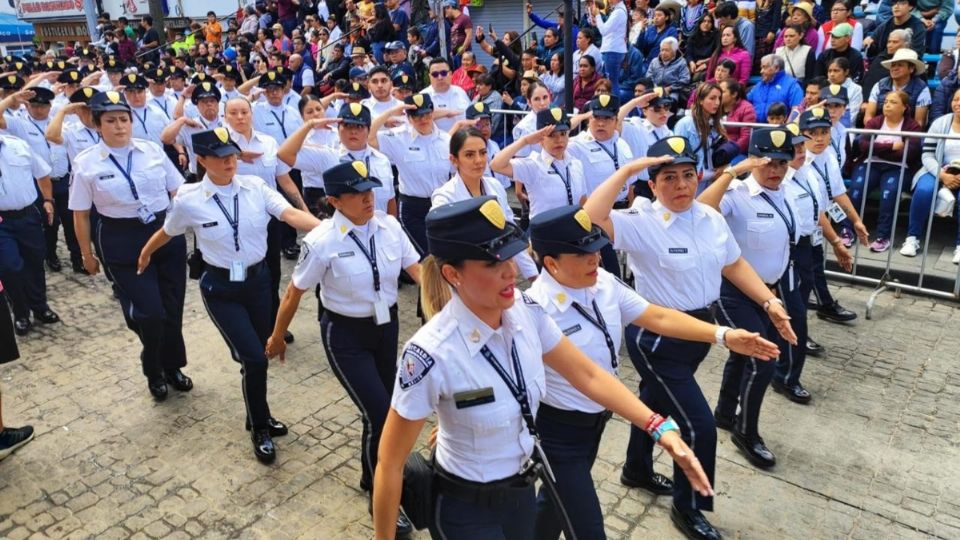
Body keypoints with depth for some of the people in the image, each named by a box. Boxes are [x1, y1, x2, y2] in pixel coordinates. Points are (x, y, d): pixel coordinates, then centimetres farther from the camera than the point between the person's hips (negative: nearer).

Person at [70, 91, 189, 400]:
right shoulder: (86, 163, -4)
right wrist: (87, 255, 6)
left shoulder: (153, 150, 2)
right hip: (122, 242, -3)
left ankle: (172, 367, 34)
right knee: (149, 313, -5)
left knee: (173, 307, 10)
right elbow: (81, 214, 2)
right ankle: (154, 372, 24)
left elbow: (178, 191, 9)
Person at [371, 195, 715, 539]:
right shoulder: (430, 355, -32)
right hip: (465, 508, -5)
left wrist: (660, 428, -12)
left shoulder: (526, 312, -15)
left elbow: (588, 375, -3)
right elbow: (390, 464, -21)